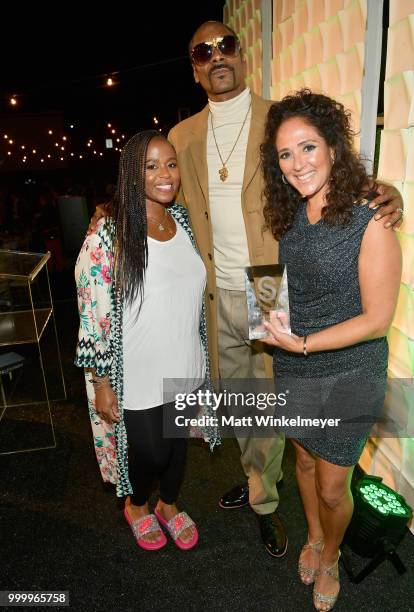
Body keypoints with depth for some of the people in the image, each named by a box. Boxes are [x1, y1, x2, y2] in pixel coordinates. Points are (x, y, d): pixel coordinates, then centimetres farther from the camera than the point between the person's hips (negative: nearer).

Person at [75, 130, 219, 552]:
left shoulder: (182, 218, -1)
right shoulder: (109, 234, -20)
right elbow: (92, 316, -17)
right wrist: (101, 384, -14)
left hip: (184, 367, 5)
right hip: (137, 376, -5)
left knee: (177, 442, 22)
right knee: (150, 453, 14)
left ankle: (169, 505, 53)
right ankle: (135, 506, 50)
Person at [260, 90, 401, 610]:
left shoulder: (370, 225, -20)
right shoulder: (290, 219, -2)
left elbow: (377, 319, -18)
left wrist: (304, 343, -23)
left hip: (347, 377, -5)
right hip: (292, 372, 5)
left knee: (332, 487, 13)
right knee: (304, 460, 24)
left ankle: (330, 559, 46)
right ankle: (313, 538, 54)